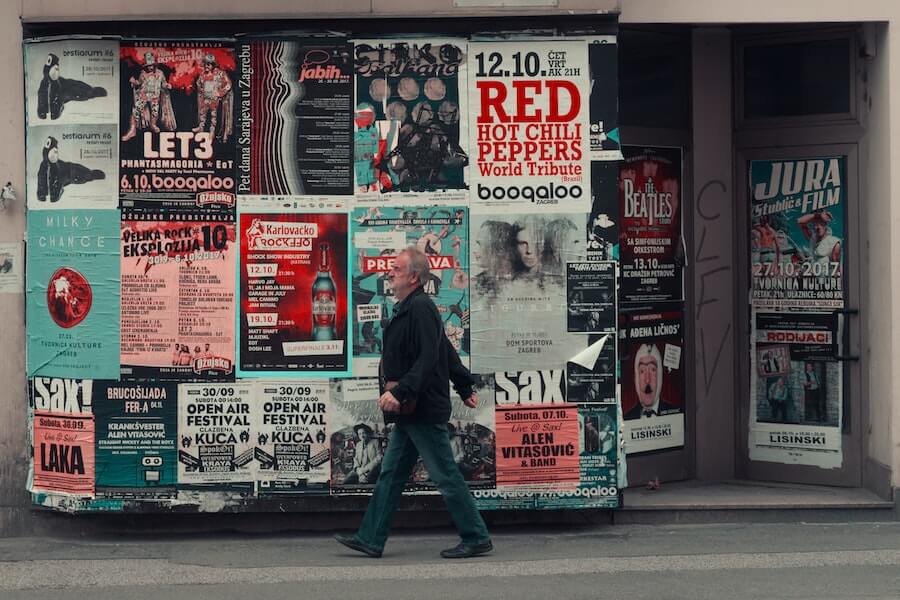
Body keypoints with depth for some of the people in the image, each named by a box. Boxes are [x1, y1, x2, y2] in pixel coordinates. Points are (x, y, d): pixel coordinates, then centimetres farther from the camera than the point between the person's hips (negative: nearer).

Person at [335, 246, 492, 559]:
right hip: (409, 412, 11)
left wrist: (399, 392, -32)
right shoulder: (406, 308, 16)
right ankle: (370, 539, 15)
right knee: (391, 474, 11)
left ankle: (477, 538, 6)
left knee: (446, 476, -3)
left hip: (424, 411, -11)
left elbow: (427, 360, -26)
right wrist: (465, 388, 29)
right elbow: (448, 353, 23)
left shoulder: (421, 308, -16)